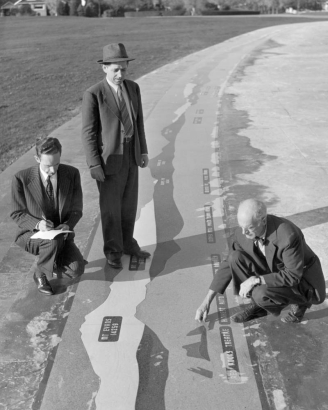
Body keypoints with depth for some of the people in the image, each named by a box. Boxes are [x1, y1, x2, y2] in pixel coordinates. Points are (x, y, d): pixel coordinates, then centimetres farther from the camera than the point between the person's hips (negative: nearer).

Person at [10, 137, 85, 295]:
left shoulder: (72, 174, -11)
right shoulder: (22, 178, -17)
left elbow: (76, 210, -3)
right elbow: (17, 214, -7)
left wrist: (67, 226, -23)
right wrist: (37, 224, -27)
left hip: (61, 234, 2)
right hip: (32, 234, -2)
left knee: (76, 269, -22)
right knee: (53, 241, -37)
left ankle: (53, 261, 14)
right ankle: (40, 274, -4)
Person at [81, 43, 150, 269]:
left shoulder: (133, 87, 1)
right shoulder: (93, 94, -17)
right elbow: (88, 132, -15)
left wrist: (143, 150, 9)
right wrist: (94, 165, -17)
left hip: (131, 155, 6)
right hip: (109, 158, -5)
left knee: (129, 203, 16)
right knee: (111, 207, 7)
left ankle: (127, 243, 34)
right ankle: (113, 250, 25)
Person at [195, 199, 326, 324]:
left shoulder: (288, 236, -36)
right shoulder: (243, 233, -16)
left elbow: (293, 276, -28)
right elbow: (229, 264, -5)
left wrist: (254, 280, -31)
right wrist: (207, 301, -6)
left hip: (303, 281, -6)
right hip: (277, 273, 6)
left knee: (261, 295, -33)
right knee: (235, 257, -17)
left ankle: (298, 302, -2)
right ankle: (257, 305, -1)